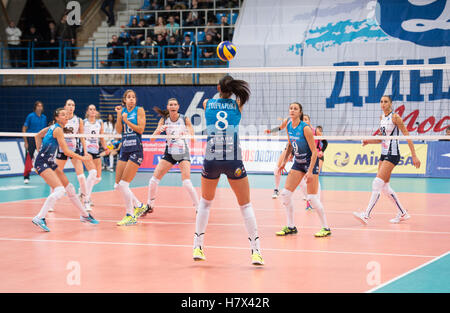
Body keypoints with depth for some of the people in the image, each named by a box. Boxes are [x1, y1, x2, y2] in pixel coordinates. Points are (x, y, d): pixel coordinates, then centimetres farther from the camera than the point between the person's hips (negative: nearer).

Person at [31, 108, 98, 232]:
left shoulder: (53, 127, 12)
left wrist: (40, 151, 23)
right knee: (59, 190, -23)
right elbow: (66, 151, -17)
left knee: (69, 188, 13)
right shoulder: (57, 129, -16)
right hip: (42, 163, -10)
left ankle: (85, 215, 25)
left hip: (49, 162, 10)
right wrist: (82, 158, -9)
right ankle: (39, 218, -26)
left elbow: (37, 136, 26)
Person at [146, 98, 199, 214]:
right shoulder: (164, 120, -2)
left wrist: (188, 133, -32)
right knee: (153, 180, -3)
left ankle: (198, 208, -7)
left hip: (183, 153, -3)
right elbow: (153, 137, -9)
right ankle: (150, 205, 17)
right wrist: (159, 130, -30)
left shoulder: (185, 119, -8)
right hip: (169, 153, 3)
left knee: (186, 183, -19)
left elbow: (193, 137, -9)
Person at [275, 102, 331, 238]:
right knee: (285, 193, -1)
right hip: (298, 162, 7)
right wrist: (284, 161, 12)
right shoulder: (289, 126, -1)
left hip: (310, 161, -7)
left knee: (312, 197, -10)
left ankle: (326, 228, 2)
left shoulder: (305, 128, -21)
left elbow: (314, 152, -20)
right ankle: (291, 227, 10)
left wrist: (310, 171, -24)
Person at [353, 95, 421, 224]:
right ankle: (403, 213, 19)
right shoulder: (382, 117, 12)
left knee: (377, 184, -14)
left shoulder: (395, 117, -11)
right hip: (384, 154, 9)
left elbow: (407, 135, -12)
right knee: (385, 187, 9)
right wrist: (368, 141, 4)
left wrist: (414, 156, -16)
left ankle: (366, 215, -15)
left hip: (392, 155, -9)